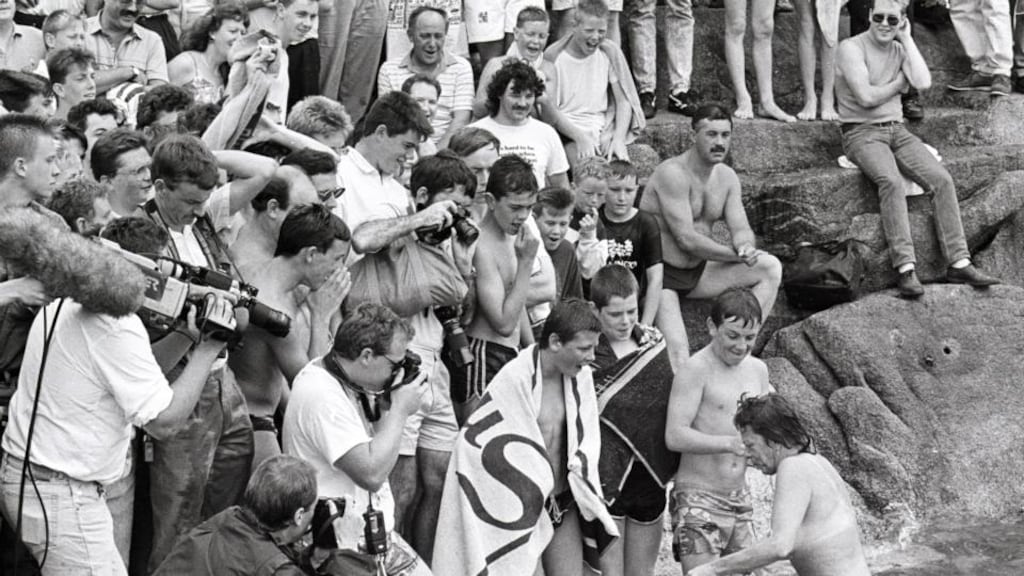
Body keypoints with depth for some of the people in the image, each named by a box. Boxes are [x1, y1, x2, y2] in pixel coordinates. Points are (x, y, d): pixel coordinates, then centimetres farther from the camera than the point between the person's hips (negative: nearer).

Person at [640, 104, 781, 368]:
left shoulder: (727, 177, 6)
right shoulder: (673, 173, -19)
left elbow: (741, 229, 2)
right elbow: (687, 239, -23)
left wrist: (746, 247, -23)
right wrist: (738, 255, -20)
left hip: (698, 272, 8)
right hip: (658, 276, -8)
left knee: (770, 267, -6)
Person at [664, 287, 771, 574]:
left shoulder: (757, 370, 9)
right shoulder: (695, 370, -12)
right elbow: (674, 436, -20)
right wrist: (729, 443, -33)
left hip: (740, 499, 7)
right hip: (698, 499, -7)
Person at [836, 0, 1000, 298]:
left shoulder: (900, 49, 12)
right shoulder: (851, 48, -6)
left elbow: (923, 83, -7)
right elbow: (866, 97, -16)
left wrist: (907, 39, -2)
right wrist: (898, 84, -1)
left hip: (896, 130, 6)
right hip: (861, 133, -6)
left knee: (942, 180, -15)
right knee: (891, 181, -34)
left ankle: (959, 263, -16)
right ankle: (905, 269, -38)